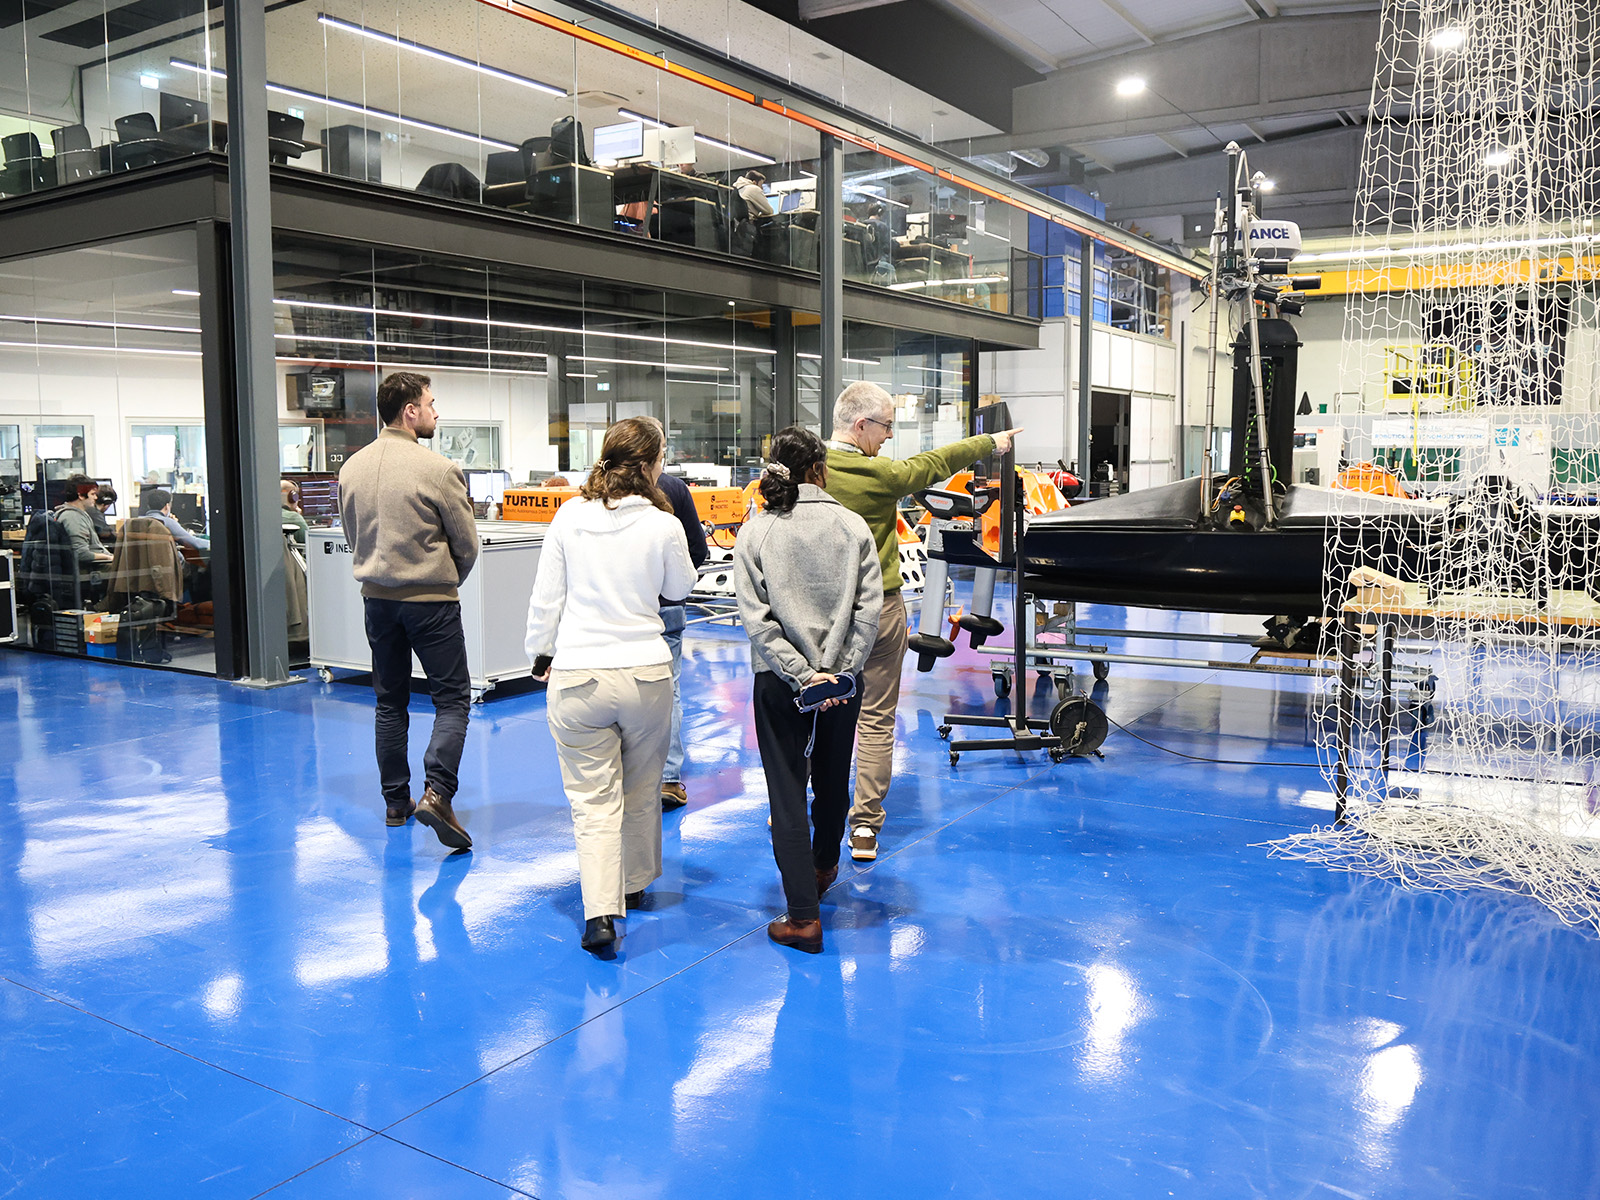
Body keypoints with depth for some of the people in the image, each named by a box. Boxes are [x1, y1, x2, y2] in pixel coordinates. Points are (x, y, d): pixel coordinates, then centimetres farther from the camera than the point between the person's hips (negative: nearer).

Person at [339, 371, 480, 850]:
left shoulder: (352, 467, 3)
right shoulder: (438, 469, -15)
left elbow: (353, 536, 12)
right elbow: (467, 544, -7)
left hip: (376, 596, 6)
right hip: (431, 599, -6)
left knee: (390, 702, 15)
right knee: (453, 699, 1)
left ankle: (395, 801, 21)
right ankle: (437, 793, -13)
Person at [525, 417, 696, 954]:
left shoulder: (569, 516, -3)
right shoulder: (663, 524, -7)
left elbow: (546, 597, 3)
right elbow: (679, 589, 11)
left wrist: (539, 653, 16)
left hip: (576, 675, 0)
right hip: (646, 672, 0)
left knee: (593, 797, 5)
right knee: (641, 788, 20)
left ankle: (600, 911, -6)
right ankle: (635, 884, 36)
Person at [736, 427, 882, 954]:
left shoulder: (755, 531, -5)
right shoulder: (852, 525, -3)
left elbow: (756, 618, -13)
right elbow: (869, 607, -10)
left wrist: (801, 674, -14)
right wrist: (841, 670, -8)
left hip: (778, 681, -2)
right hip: (842, 679, 2)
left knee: (787, 792, 4)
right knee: (832, 782, 22)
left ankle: (803, 916, 3)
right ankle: (823, 868, 46)